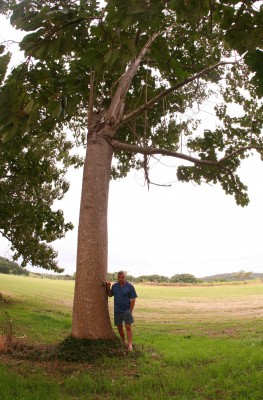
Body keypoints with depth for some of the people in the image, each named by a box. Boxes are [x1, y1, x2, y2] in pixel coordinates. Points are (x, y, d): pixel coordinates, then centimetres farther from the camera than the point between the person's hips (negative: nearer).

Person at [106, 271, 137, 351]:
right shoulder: (114, 286, 5)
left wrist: (130, 310, -9)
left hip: (126, 310, -4)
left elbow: (133, 299, -6)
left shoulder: (130, 286, -7)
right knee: (119, 327, 13)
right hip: (117, 311, 4)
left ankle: (130, 345, -6)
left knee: (128, 327, -7)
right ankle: (123, 342, 30)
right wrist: (108, 288, -1)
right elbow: (110, 295, 15)